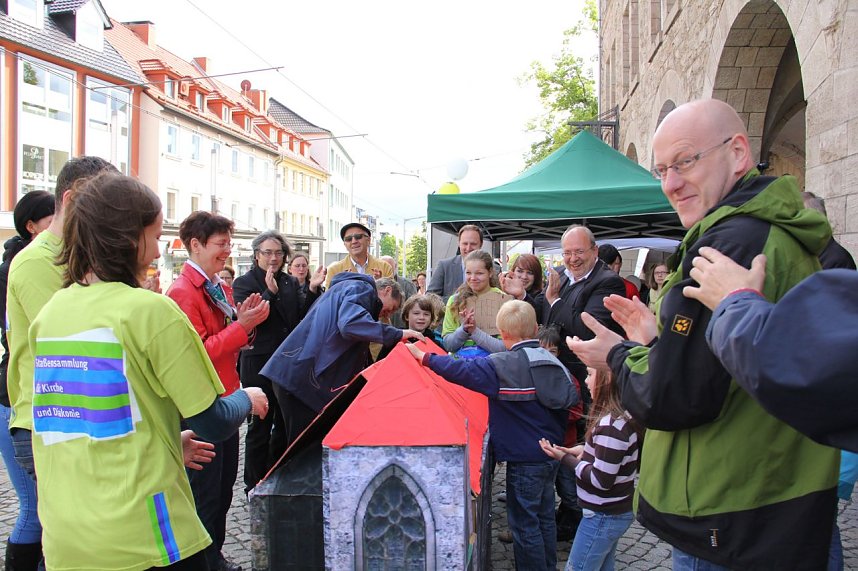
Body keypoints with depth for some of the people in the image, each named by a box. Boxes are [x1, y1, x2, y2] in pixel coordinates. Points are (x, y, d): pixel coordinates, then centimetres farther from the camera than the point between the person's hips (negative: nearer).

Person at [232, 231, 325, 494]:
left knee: (285, 423, 14)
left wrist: (312, 290, -10)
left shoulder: (291, 283, 10)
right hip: (259, 363, -5)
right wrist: (269, 292, -24)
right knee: (260, 425, 2)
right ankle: (255, 486, 16)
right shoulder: (245, 283, -3)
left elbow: (303, 318, 3)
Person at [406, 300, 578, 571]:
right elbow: (570, 401, 10)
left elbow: (463, 370, -25)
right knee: (544, 518, 22)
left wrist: (424, 356, -14)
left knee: (524, 523, 7)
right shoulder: (553, 361, 1)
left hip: (525, 459, -8)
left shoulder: (503, 365, -20)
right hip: (550, 453, 8)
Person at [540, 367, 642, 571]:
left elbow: (601, 480, -24)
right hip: (618, 511, 9)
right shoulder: (624, 415, 2)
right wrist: (585, 450, 4)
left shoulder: (611, 424, -27)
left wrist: (566, 458, -16)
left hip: (603, 516, -9)